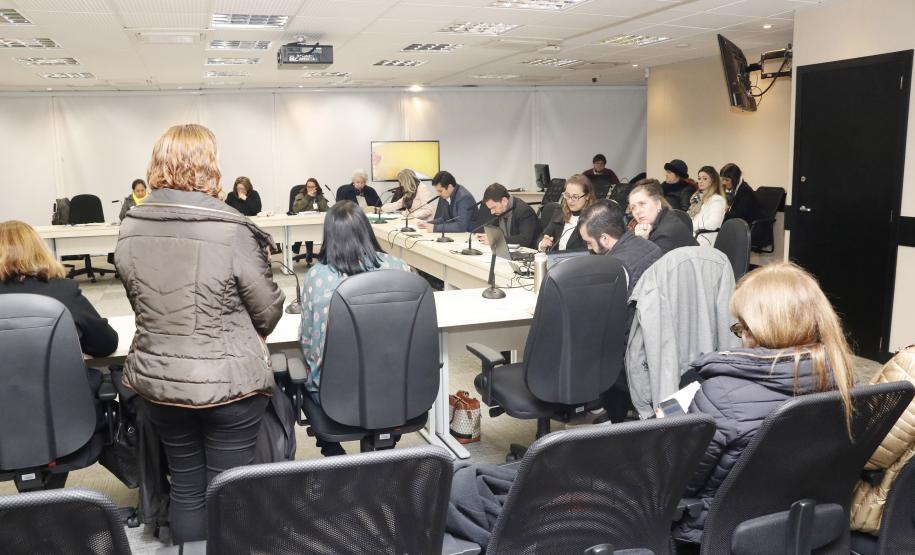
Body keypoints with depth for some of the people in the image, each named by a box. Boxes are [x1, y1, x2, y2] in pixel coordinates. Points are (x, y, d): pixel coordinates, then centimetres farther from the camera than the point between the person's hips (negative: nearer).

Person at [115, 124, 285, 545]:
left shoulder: (130, 228, -3)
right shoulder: (232, 229, -19)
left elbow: (140, 303, 9)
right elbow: (268, 310, -9)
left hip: (158, 379, 5)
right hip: (229, 381, -5)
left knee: (185, 487, 18)